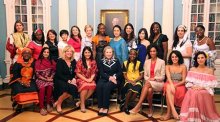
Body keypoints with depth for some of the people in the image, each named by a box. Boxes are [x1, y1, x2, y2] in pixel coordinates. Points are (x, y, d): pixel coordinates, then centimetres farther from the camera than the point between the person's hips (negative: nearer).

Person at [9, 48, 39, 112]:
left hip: (29, 81, 2)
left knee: (33, 88, -26)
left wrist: (29, 81, -9)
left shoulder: (33, 63, 2)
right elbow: (15, 75, -7)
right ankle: (19, 104, -4)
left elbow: (33, 74, 5)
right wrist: (22, 83, -17)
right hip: (18, 81, -2)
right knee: (18, 89, -29)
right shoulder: (17, 63, -5)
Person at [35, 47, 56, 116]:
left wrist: (50, 78, -7)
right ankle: (42, 107, -30)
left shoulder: (52, 62, 11)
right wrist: (45, 79, -12)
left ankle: (48, 104, -19)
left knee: (50, 86, -33)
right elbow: (37, 74, -4)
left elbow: (54, 72, 12)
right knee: (42, 87, -34)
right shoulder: (38, 62, 1)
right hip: (40, 79, -2)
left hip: (49, 79, 2)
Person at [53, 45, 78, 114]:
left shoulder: (74, 61, 11)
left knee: (74, 88, -28)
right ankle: (58, 104, -11)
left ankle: (57, 102, -9)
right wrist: (68, 80, -19)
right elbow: (59, 74, -11)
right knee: (69, 87, -33)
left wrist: (74, 79, -9)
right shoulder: (60, 61, -3)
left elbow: (74, 73, 12)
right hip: (60, 81, -5)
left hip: (70, 81, 5)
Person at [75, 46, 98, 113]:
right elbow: (78, 73, -4)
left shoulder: (93, 62, 9)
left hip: (90, 79, 3)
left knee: (93, 85, -32)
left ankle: (80, 101, -18)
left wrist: (91, 79, -12)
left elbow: (94, 73, 8)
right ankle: (82, 104, -18)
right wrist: (86, 79, -15)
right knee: (85, 85, -36)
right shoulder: (80, 62, 0)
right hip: (81, 79, -2)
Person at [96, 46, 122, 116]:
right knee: (99, 86, -31)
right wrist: (109, 77, -16)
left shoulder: (116, 61, 11)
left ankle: (105, 107, -28)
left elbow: (120, 72, 4)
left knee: (106, 86, -33)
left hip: (114, 79, -1)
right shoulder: (101, 62, 12)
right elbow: (101, 73, 1)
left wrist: (114, 77, -15)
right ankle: (100, 107, -27)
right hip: (104, 79, 2)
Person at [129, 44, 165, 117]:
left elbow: (162, 77, -1)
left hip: (159, 83, -2)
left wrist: (154, 78, -17)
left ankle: (138, 106, -41)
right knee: (149, 90, -35)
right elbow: (145, 75, 10)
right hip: (149, 83, 3)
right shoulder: (146, 62, 13)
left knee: (147, 84, -36)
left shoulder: (162, 62, 3)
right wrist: (148, 79, -11)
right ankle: (150, 109, -15)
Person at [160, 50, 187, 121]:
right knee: (168, 88, -35)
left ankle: (168, 113, -32)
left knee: (169, 90, -35)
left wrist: (175, 85, -20)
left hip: (179, 85, -1)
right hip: (170, 85, 2)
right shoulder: (168, 66, 8)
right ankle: (173, 110, -43)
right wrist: (172, 85, -30)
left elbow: (184, 80, -2)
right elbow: (168, 78, -9)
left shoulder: (183, 67, 3)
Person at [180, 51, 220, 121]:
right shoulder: (192, 69, 16)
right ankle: (191, 117, -29)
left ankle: (200, 117, -25)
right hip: (193, 89, 2)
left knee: (199, 94, -36)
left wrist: (202, 87, -14)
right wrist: (192, 86, -12)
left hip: (206, 91, -2)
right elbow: (188, 82, 9)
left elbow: (213, 84, 1)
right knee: (190, 93, -33)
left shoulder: (210, 70, 10)